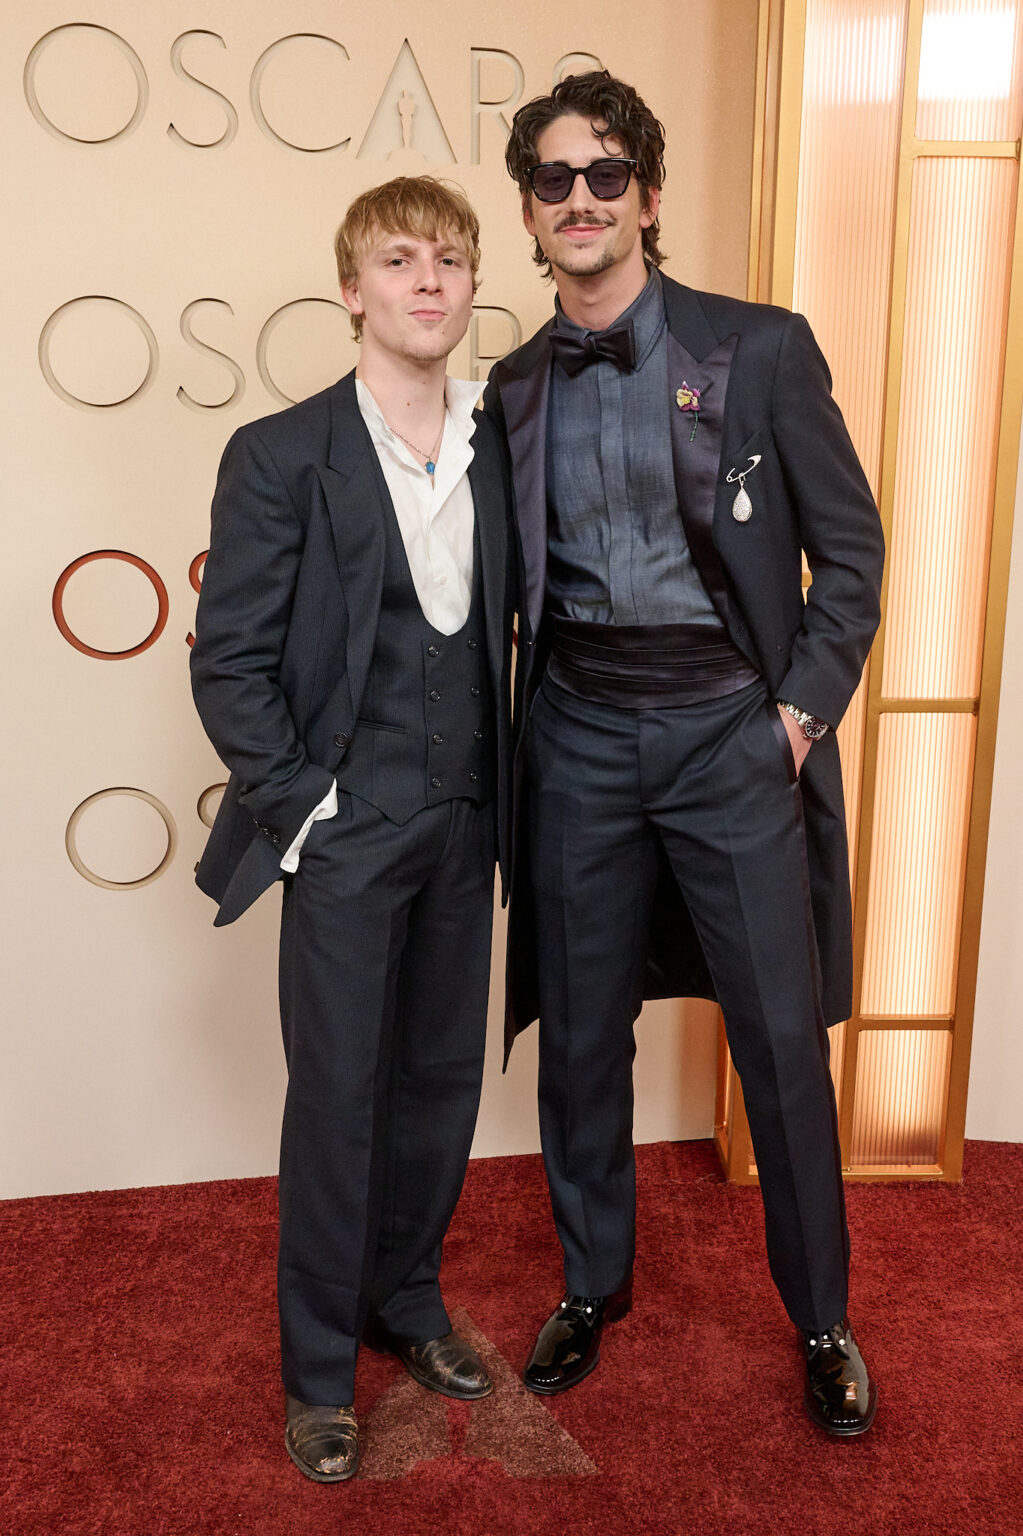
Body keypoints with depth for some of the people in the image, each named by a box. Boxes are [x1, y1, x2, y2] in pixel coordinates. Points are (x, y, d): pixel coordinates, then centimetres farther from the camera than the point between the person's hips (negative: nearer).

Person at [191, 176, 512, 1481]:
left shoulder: (497, 452, 5)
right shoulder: (278, 458, -9)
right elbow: (227, 662, -9)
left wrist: (499, 796, 6)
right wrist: (300, 807, -12)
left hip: (463, 830, 5)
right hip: (345, 832, -4)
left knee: (443, 1078, 15)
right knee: (338, 1095, 5)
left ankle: (406, 1301, 38)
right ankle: (318, 1369, 26)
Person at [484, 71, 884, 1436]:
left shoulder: (760, 349, -1)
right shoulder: (513, 388, 9)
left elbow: (851, 546, 1)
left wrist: (804, 709, -6)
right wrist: (514, 728, 3)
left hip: (732, 728, -2)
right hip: (579, 736, 3)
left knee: (784, 1040, 4)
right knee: (581, 1038, 11)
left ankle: (821, 1319, 27)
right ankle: (594, 1284, 34)